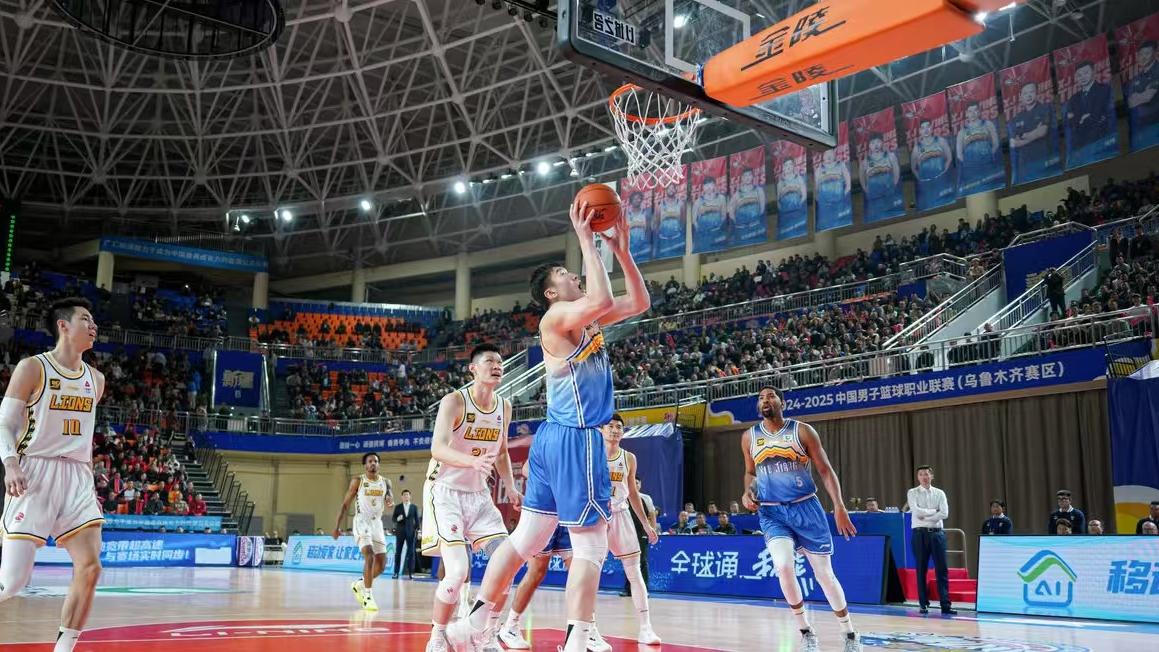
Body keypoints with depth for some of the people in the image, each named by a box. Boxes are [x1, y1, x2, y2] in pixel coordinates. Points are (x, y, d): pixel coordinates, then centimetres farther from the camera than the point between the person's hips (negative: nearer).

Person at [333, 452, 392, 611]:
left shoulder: (385, 482, 7)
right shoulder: (357, 481, -3)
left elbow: (391, 501, -2)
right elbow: (345, 504, 1)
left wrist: (390, 501, -27)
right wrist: (337, 526, -3)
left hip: (377, 523, 5)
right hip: (362, 522, -5)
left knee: (382, 564, 5)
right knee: (369, 556, -24)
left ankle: (358, 584, 29)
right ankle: (368, 597, -21)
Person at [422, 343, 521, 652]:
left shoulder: (504, 407, 5)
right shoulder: (454, 401, -15)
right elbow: (438, 449, -30)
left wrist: (511, 488, 8)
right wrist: (472, 461, -47)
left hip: (479, 495, 6)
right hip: (445, 492, -6)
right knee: (458, 571, -17)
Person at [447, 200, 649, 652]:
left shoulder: (584, 321, 16)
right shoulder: (557, 317, -10)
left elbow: (639, 303, 19)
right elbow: (603, 299, -29)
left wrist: (622, 250, 11)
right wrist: (585, 239, -19)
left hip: (556, 438, 10)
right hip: (574, 439, -10)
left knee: (525, 538, 12)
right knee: (591, 548, -7)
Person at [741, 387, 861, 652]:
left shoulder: (802, 431, -5)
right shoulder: (749, 437, 4)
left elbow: (825, 470, -3)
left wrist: (839, 507, -13)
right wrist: (749, 491, -3)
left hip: (806, 508, -1)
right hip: (772, 513, 1)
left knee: (825, 574, 4)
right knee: (784, 567, -22)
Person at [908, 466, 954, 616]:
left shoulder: (939, 493, 7)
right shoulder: (912, 493, 3)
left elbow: (944, 513, -6)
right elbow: (916, 511, -12)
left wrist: (925, 517, -9)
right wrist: (934, 511, -6)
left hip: (937, 533, 1)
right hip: (920, 533, -1)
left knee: (942, 569, -2)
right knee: (921, 570, 3)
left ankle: (945, 605, 0)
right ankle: (924, 604, 9)